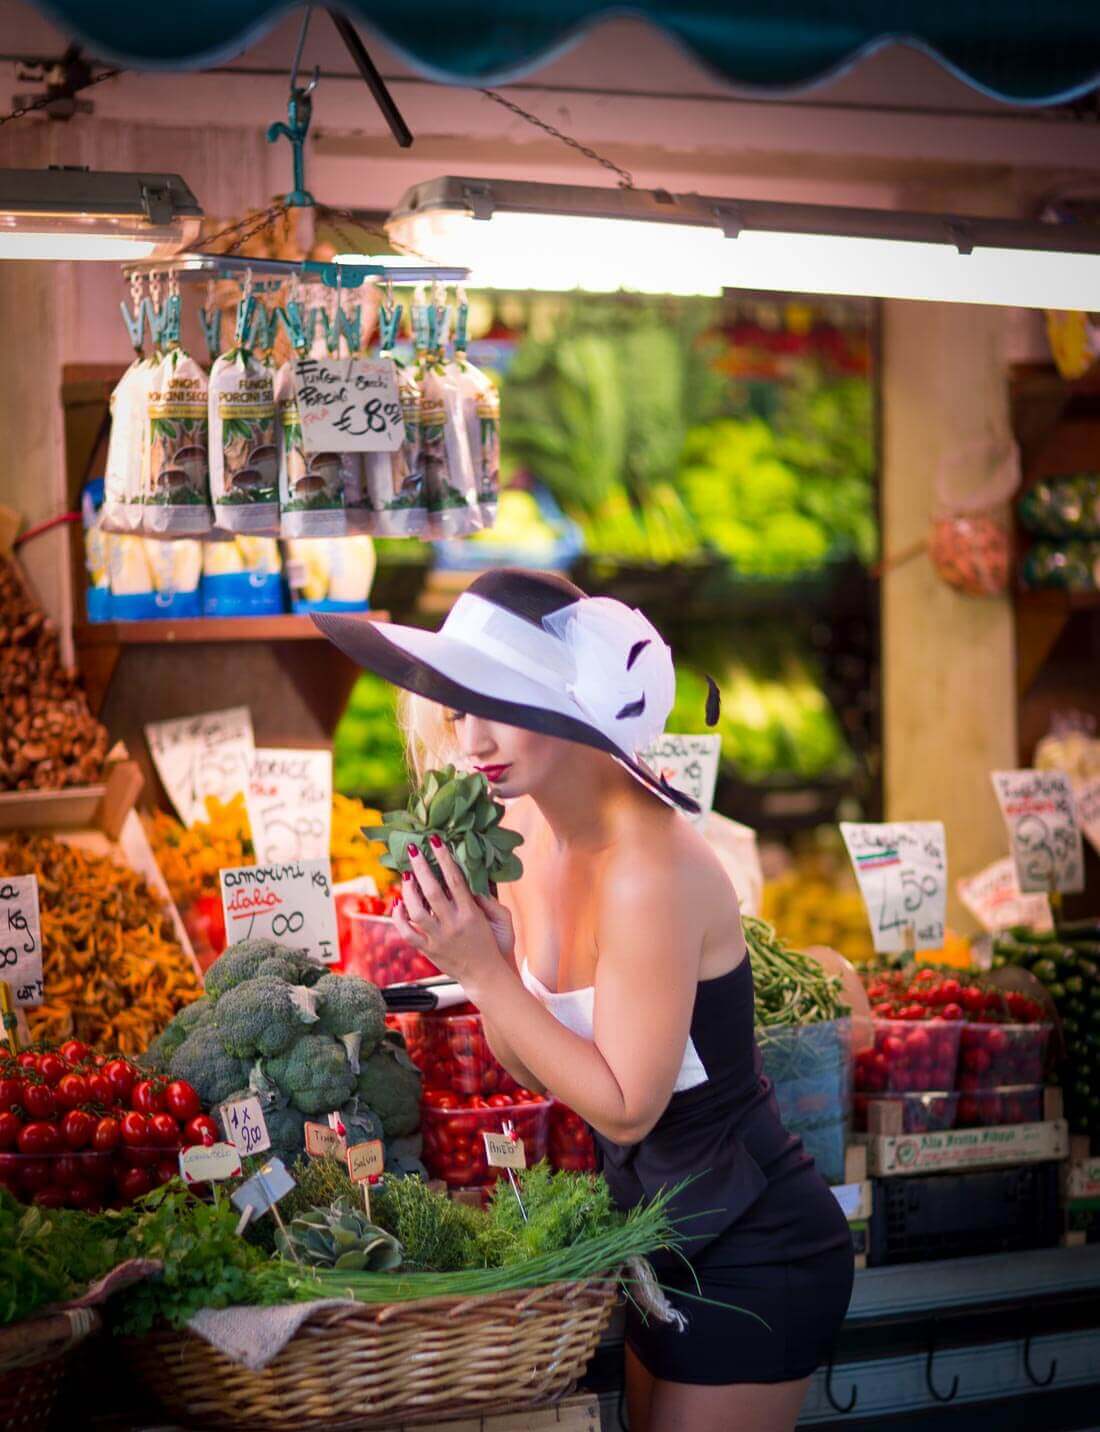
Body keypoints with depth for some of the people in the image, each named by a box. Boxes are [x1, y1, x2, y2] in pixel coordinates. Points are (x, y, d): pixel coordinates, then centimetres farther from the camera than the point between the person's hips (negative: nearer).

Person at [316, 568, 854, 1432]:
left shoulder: (652, 866, -28)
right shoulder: (523, 828, -3)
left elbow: (625, 1107, -24)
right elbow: (540, 1069, 3)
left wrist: (484, 970, -26)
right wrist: (481, 948, -15)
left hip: (753, 1258, -8)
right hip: (668, 1238, 8)